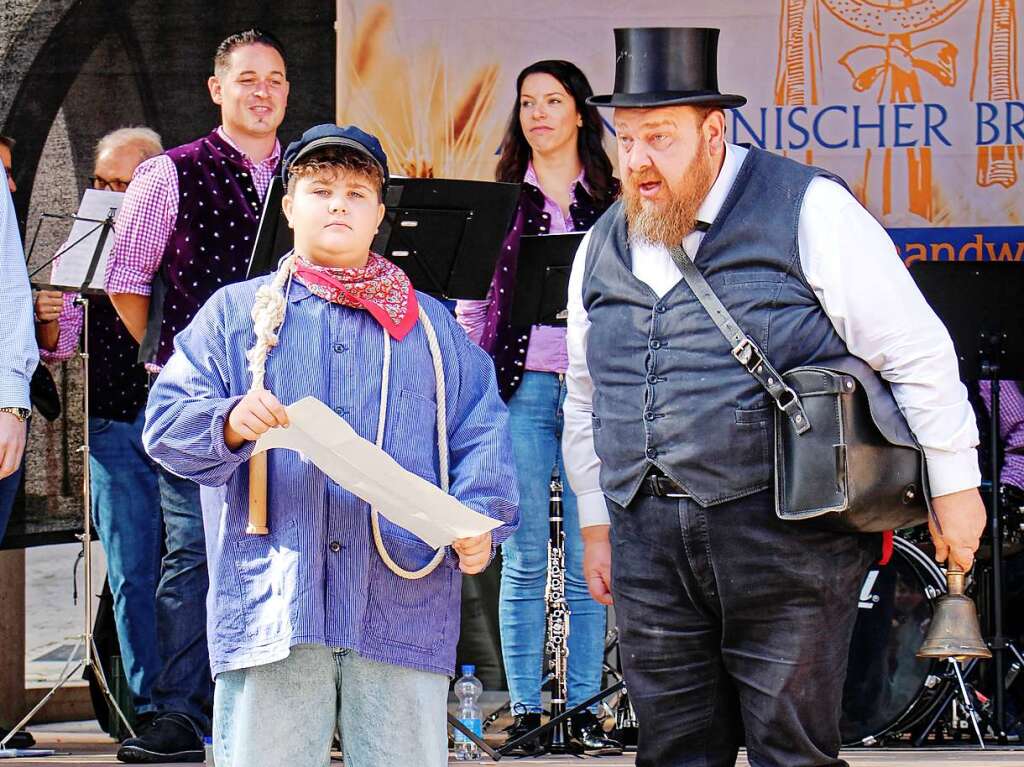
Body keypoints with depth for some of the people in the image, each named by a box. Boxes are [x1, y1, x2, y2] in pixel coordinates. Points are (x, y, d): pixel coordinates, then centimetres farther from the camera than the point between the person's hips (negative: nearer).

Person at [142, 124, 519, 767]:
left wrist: (482, 520, -6)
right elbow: (167, 421, 6)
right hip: (270, 610, -1)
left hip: (405, 611, 2)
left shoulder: (430, 326, 21)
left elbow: (482, 435, 13)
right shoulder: (235, 314, 15)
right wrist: (229, 424, -16)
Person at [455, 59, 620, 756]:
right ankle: (526, 711, 2)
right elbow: (473, 305, 10)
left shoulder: (613, 203, 11)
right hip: (521, 390, 0)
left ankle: (586, 707, 6)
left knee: (590, 561, 0)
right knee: (524, 562, -1)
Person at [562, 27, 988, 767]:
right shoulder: (602, 247, 13)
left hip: (784, 538, -5)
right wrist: (596, 524, 21)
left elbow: (915, 352, -4)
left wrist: (952, 485, -3)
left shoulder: (806, 210, -5)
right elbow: (587, 397, 23)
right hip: (649, 544, 5)